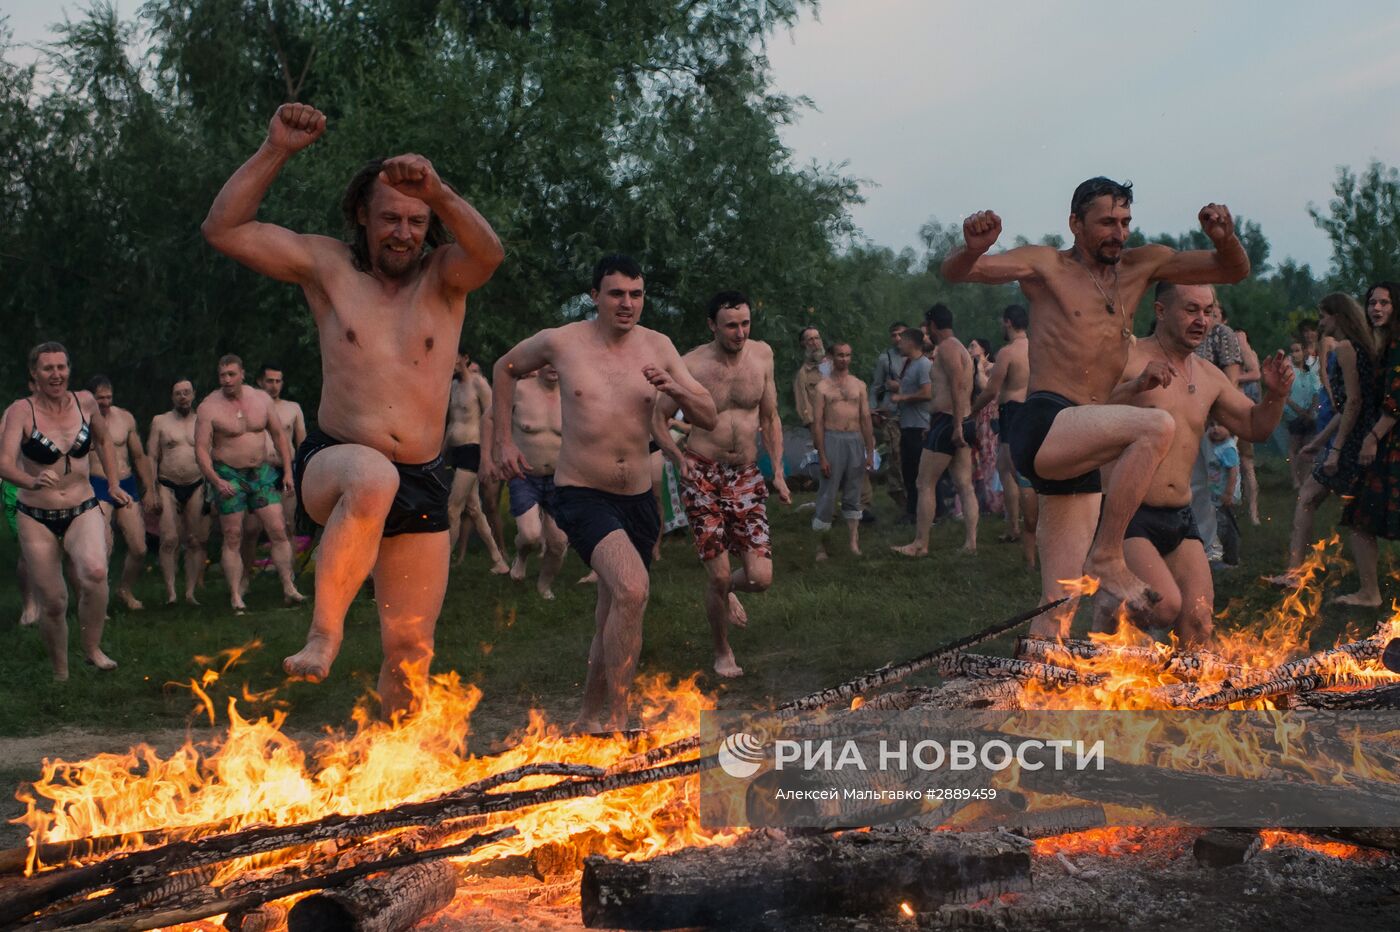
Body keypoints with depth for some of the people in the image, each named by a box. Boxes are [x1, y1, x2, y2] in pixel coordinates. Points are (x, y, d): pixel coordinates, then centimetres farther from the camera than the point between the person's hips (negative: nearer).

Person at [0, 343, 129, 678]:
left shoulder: (85, 402, -1)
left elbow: (103, 440, 21)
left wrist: (113, 485, 18)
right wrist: (32, 482, -45)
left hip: (83, 511, 1)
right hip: (37, 519, -1)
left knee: (95, 572, -28)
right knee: (52, 603, 1)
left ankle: (92, 648, -8)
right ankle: (60, 674, 23)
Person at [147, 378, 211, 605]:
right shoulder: (160, 421, 8)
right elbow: (152, 457, 6)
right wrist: (152, 490, -3)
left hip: (196, 487, 1)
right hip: (168, 486, -1)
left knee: (196, 541, -1)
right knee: (169, 540, -12)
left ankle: (190, 592, 5)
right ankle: (170, 591, -9)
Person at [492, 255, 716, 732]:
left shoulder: (657, 347, 2)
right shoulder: (560, 342, -5)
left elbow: (709, 419, 3)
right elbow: (505, 368, 15)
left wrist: (676, 389, -17)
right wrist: (502, 440, 11)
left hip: (638, 499, 4)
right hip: (580, 496, -4)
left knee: (614, 620, 15)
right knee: (632, 589, -28)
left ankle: (590, 717, 36)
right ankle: (616, 719, -19)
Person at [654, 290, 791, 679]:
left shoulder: (761, 355, 3)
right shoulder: (691, 366, -8)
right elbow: (658, 418, 3)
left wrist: (777, 471, 7)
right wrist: (678, 456, -12)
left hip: (746, 476, 3)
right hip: (702, 476, -3)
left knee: (760, 578, -6)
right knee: (718, 576, -4)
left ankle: (728, 590, 32)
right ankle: (722, 652, 21)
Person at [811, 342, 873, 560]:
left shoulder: (859, 385, 11)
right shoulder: (823, 387, 1)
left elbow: (866, 419, 11)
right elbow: (817, 423, -3)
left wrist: (870, 452, 6)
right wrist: (822, 457, -9)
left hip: (855, 440, 3)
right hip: (832, 439, -3)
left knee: (853, 494, 7)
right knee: (828, 494, -3)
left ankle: (854, 542, 8)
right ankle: (821, 544, 6)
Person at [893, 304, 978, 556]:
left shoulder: (947, 347, -11)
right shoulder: (959, 348, 20)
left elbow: (958, 386, -22)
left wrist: (957, 425, -26)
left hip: (947, 422, -10)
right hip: (961, 424, 10)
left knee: (925, 485, -4)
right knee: (965, 486, 5)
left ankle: (920, 544, -2)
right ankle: (971, 542, 2)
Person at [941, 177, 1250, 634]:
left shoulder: (1141, 266, 17)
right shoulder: (1046, 265, 4)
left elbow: (1234, 270, 19)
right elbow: (955, 271, -5)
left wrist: (1225, 239, -4)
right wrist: (974, 247, -29)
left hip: (1076, 453, 6)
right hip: (1041, 428, -6)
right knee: (1156, 426, -30)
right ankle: (1106, 558, -20)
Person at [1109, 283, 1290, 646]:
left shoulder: (1209, 377, 15)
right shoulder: (1128, 359, -9)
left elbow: (1255, 426, 22)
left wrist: (1275, 394, 3)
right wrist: (1136, 385, -38)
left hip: (1180, 520, 7)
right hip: (1127, 515, -7)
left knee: (1198, 625, -2)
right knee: (1166, 605, -23)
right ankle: (1107, 614, 5)